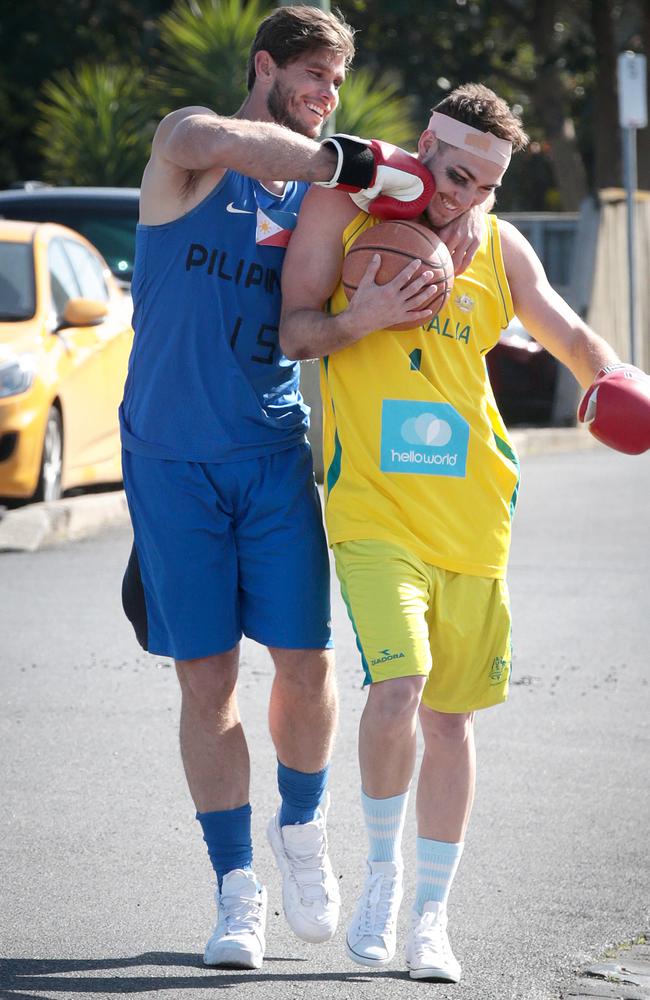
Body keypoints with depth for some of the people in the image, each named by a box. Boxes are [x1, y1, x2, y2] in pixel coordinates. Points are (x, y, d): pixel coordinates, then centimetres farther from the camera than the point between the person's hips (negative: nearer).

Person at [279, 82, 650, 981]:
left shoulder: (500, 247, 9)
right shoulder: (342, 209, 0)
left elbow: (571, 336, 14)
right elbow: (292, 333, 2)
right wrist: (363, 318, -17)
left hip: (473, 510, 4)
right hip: (373, 504, -3)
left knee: (450, 711, 6)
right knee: (398, 682, -21)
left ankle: (432, 916, 17)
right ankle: (381, 869, 4)